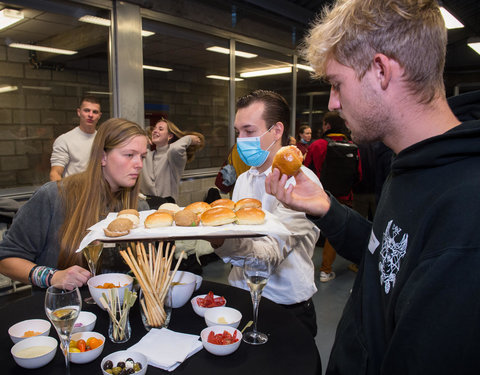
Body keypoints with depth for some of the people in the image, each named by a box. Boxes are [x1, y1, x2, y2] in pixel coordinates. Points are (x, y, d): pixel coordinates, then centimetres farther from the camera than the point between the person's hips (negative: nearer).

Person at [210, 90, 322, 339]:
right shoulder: (244, 179, 8)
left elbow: (273, 251, -25)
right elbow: (236, 244, 9)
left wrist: (223, 242, -42)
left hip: (286, 309, -5)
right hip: (241, 297, 5)